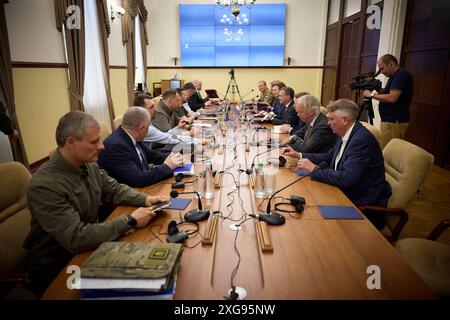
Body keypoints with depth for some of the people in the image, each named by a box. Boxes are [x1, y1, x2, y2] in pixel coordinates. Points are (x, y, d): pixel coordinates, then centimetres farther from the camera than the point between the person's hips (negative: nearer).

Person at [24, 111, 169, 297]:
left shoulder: (89, 164, -5)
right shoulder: (44, 185, -27)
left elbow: (113, 189, 10)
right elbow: (76, 239, -29)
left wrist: (145, 199, -7)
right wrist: (130, 221, -24)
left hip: (89, 247, 7)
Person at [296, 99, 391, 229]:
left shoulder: (361, 140, -25)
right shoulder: (345, 135, 3)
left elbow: (346, 179, -31)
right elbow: (328, 157, 17)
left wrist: (314, 169, -22)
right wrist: (301, 155, 7)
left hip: (362, 204, -8)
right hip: (347, 193, 8)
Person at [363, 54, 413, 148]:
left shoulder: (401, 74, -12)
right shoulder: (395, 76, 19)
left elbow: (392, 98, -20)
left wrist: (372, 95, -11)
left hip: (394, 122, -10)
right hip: (390, 120, 10)